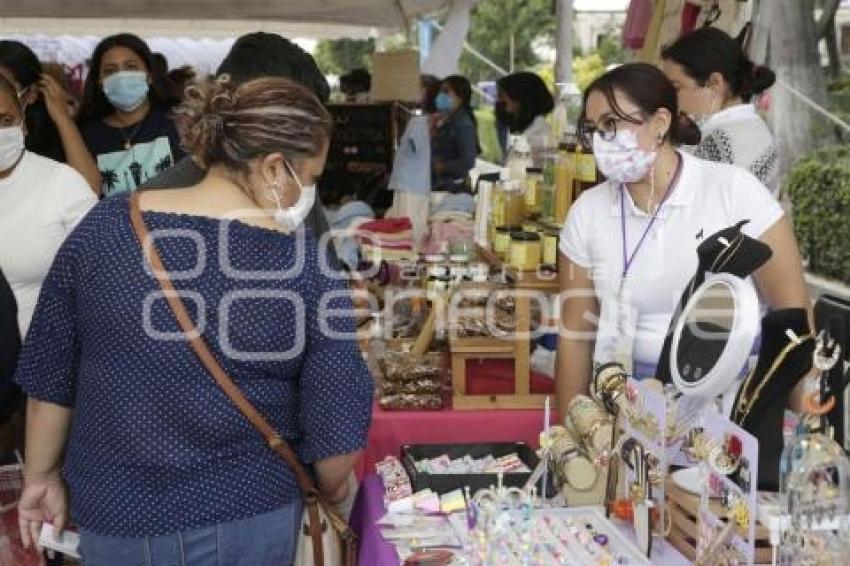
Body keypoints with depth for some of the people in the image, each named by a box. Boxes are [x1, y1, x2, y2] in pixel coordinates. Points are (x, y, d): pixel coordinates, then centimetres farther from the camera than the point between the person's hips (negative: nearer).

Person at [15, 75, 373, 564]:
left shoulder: (103, 228, -9)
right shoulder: (308, 265, -16)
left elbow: (49, 378, 0)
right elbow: (336, 421, -11)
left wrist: (42, 474, 14)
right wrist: (332, 491, 9)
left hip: (113, 515, 2)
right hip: (248, 521, -1)